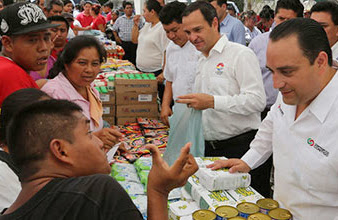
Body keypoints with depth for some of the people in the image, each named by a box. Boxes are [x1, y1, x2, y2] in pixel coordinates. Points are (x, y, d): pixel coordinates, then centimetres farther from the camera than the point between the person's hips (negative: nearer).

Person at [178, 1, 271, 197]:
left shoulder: (241, 54, -10)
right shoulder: (202, 62, 16)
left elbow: (257, 101, -19)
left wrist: (212, 101, -24)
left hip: (242, 147, -7)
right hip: (211, 149, 7)